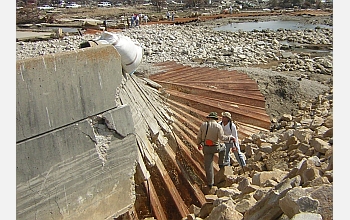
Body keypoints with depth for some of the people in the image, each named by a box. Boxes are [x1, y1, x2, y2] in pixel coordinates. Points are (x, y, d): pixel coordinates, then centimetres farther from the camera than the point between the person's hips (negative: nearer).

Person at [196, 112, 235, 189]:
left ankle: (210, 183, 16)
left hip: (206, 148, 1)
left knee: (208, 166, 10)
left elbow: (199, 136, 0)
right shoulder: (218, 126, -10)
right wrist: (230, 137, -1)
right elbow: (221, 137, -18)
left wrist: (198, 144, 17)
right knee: (222, 146, 34)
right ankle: (221, 163, 39)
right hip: (215, 147, -1)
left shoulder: (203, 125, -4)